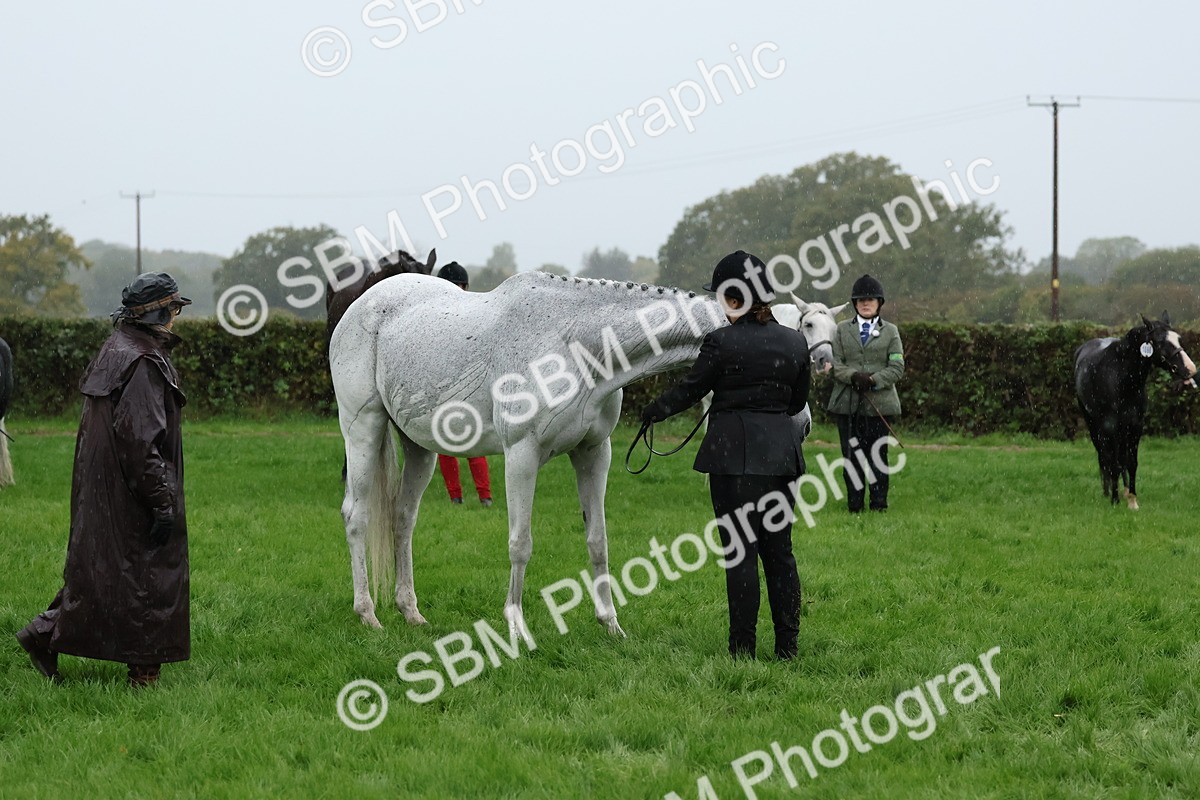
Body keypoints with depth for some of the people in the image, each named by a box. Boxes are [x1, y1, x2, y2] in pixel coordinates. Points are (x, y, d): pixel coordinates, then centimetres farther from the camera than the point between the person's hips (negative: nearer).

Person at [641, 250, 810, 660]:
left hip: (735, 453, -5)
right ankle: (788, 645, 13)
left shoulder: (722, 342, -12)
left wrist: (652, 412, 17)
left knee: (740, 551, -1)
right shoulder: (795, 342, 4)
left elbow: (689, 390, -1)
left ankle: (743, 647, 2)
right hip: (783, 452, 5)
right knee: (779, 549, 11)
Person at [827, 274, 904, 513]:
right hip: (848, 402, 1)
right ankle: (854, 504, 9)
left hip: (880, 402, -1)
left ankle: (879, 502, 8)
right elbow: (835, 363, 3)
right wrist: (854, 376, -17)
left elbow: (896, 368, 0)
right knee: (851, 454, 2)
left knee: (878, 454, 0)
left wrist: (873, 380, -15)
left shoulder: (890, 331, 9)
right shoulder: (842, 330, 12)